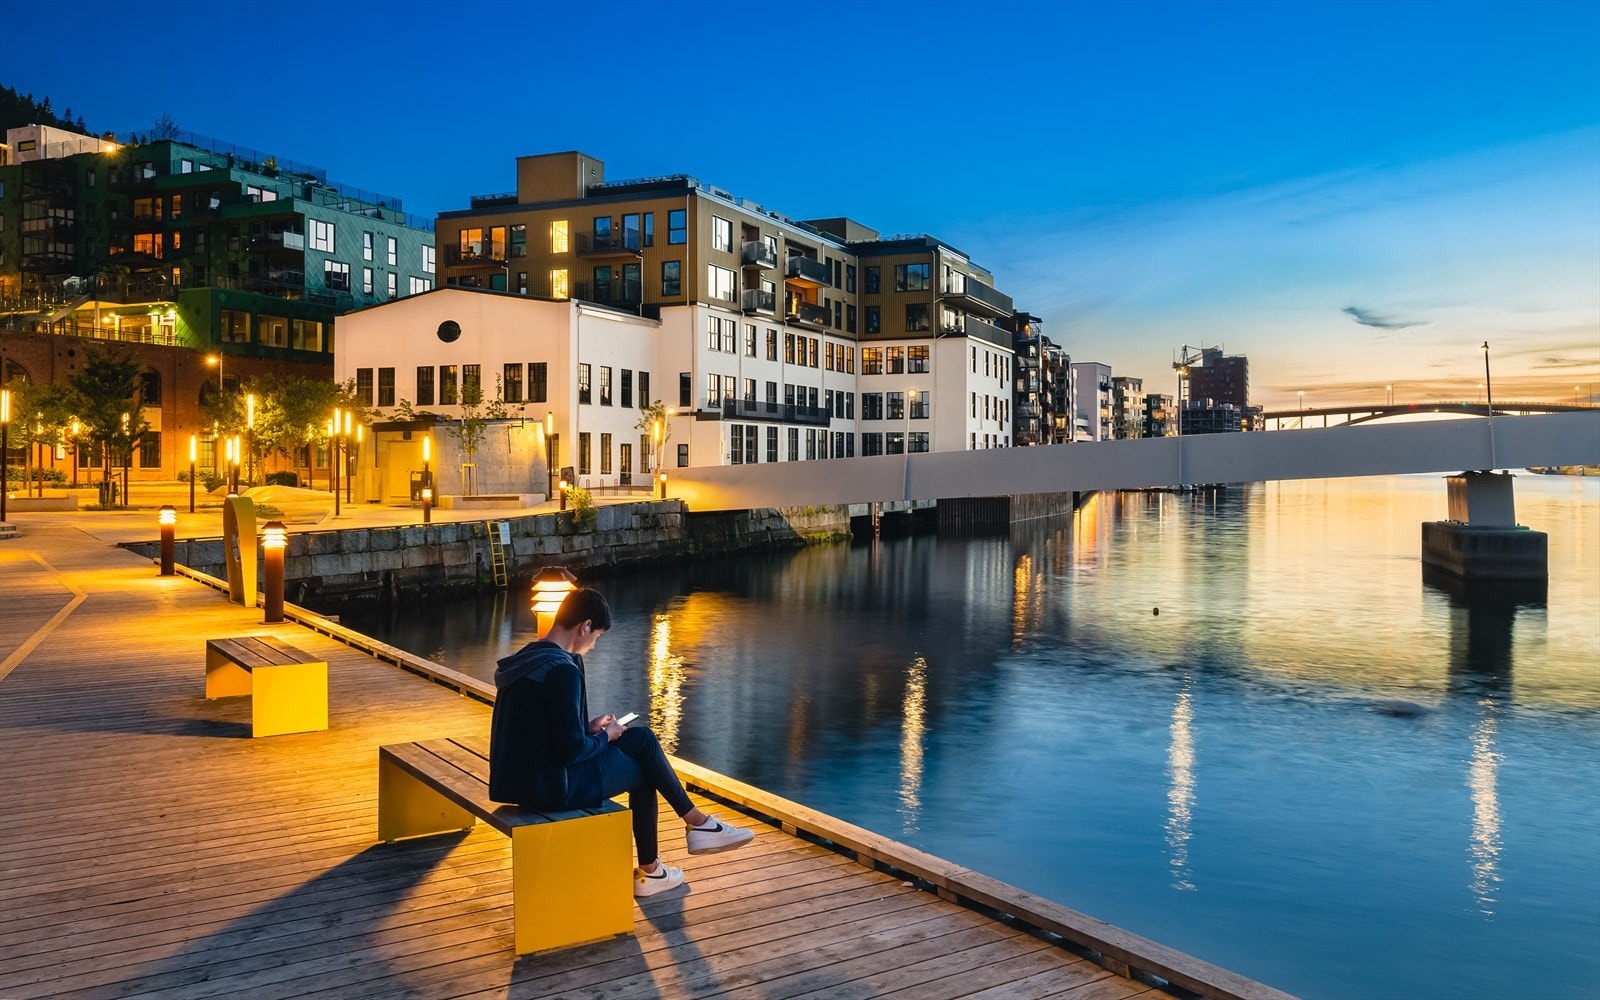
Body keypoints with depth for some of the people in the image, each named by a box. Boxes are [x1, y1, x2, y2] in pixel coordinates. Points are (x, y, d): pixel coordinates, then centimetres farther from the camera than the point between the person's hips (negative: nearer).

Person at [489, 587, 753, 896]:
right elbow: (571, 750, -24)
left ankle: (697, 823, 18)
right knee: (641, 770, 11)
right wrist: (605, 737, -5)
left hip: (522, 778, 9)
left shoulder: (527, 659, 8)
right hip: (552, 787, -9)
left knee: (642, 738, 14)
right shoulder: (562, 669, -22)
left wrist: (588, 727, 10)